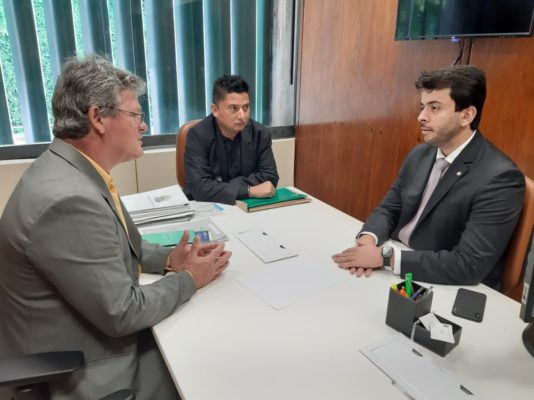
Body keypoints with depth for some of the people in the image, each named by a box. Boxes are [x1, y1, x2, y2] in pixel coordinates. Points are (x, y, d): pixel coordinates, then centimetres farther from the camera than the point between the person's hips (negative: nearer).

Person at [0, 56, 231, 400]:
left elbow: (114, 245, 12)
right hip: (80, 372, -8)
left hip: (96, 332, 8)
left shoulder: (73, 171, -1)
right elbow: (121, 313, -26)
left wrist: (168, 258, -3)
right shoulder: (68, 199, -32)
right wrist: (188, 279, -12)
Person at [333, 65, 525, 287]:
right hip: (397, 273, 6)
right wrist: (368, 238, -16)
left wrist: (384, 256, -27)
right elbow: (389, 209, 6)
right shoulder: (419, 154, 3)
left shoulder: (499, 178, -19)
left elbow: (469, 266, -25)